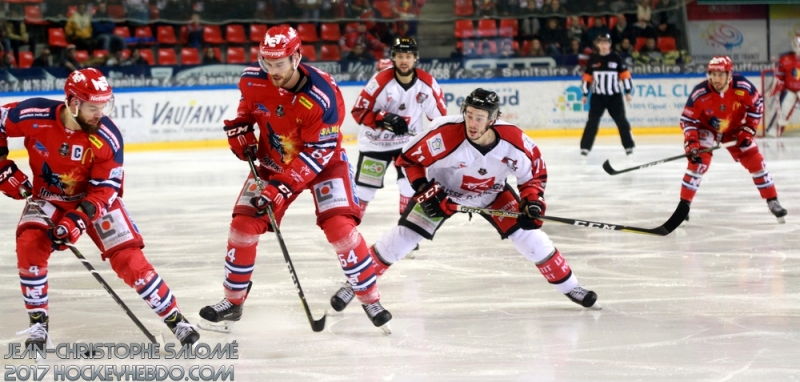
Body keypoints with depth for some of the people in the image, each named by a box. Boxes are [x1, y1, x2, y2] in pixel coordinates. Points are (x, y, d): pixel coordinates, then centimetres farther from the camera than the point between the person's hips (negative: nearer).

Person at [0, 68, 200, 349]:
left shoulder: (108, 138, -25)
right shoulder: (34, 115, -24)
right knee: (30, 245, -23)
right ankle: (38, 321, -6)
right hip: (48, 196, 1)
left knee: (128, 258, -11)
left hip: (96, 197, -1)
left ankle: (174, 318, 2)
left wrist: (78, 219, -32)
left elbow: (104, 189, -19)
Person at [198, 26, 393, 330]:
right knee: (243, 224, -5)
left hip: (323, 161, -4)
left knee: (340, 226, -19)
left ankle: (370, 299, -4)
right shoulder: (254, 80, -17)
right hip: (273, 161, 4)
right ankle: (233, 301, 11)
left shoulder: (322, 96, -32)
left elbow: (318, 152, -29)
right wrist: (240, 129, -7)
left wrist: (284, 186, -33)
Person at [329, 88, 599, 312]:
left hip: (493, 192, 2)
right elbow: (409, 159, -21)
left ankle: (569, 286, 13)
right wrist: (425, 190, -27)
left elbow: (535, 171, -9)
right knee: (404, 235, -12)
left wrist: (532, 201, -22)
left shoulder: (514, 141, -28)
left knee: (529, 234, -6)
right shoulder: (445, 136, -36)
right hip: (444, 189, -2)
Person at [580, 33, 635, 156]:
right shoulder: (593, 59, 2)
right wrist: (585, 94, 4)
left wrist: (628, 92, -4)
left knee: (621, 121, 2)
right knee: (592, 121, -3)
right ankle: (585, 147, 0)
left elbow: (625, 75, -1)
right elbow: (587, 77, 7)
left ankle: (629, 146, 11)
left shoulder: (616, 58, -3)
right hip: (597, 96, 1)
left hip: (614, 96, -1)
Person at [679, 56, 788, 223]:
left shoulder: (743, 87, -28)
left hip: (734, 129, 2)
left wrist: (748, 130, -13)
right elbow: (688, 120, -21)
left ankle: (772, 201, 11)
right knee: (699, 161, -21)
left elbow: (757, 105, -9)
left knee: (754, 160, -2)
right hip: (706, 129, -2)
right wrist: (691, 143, -32)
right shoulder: (699, 94, -32)